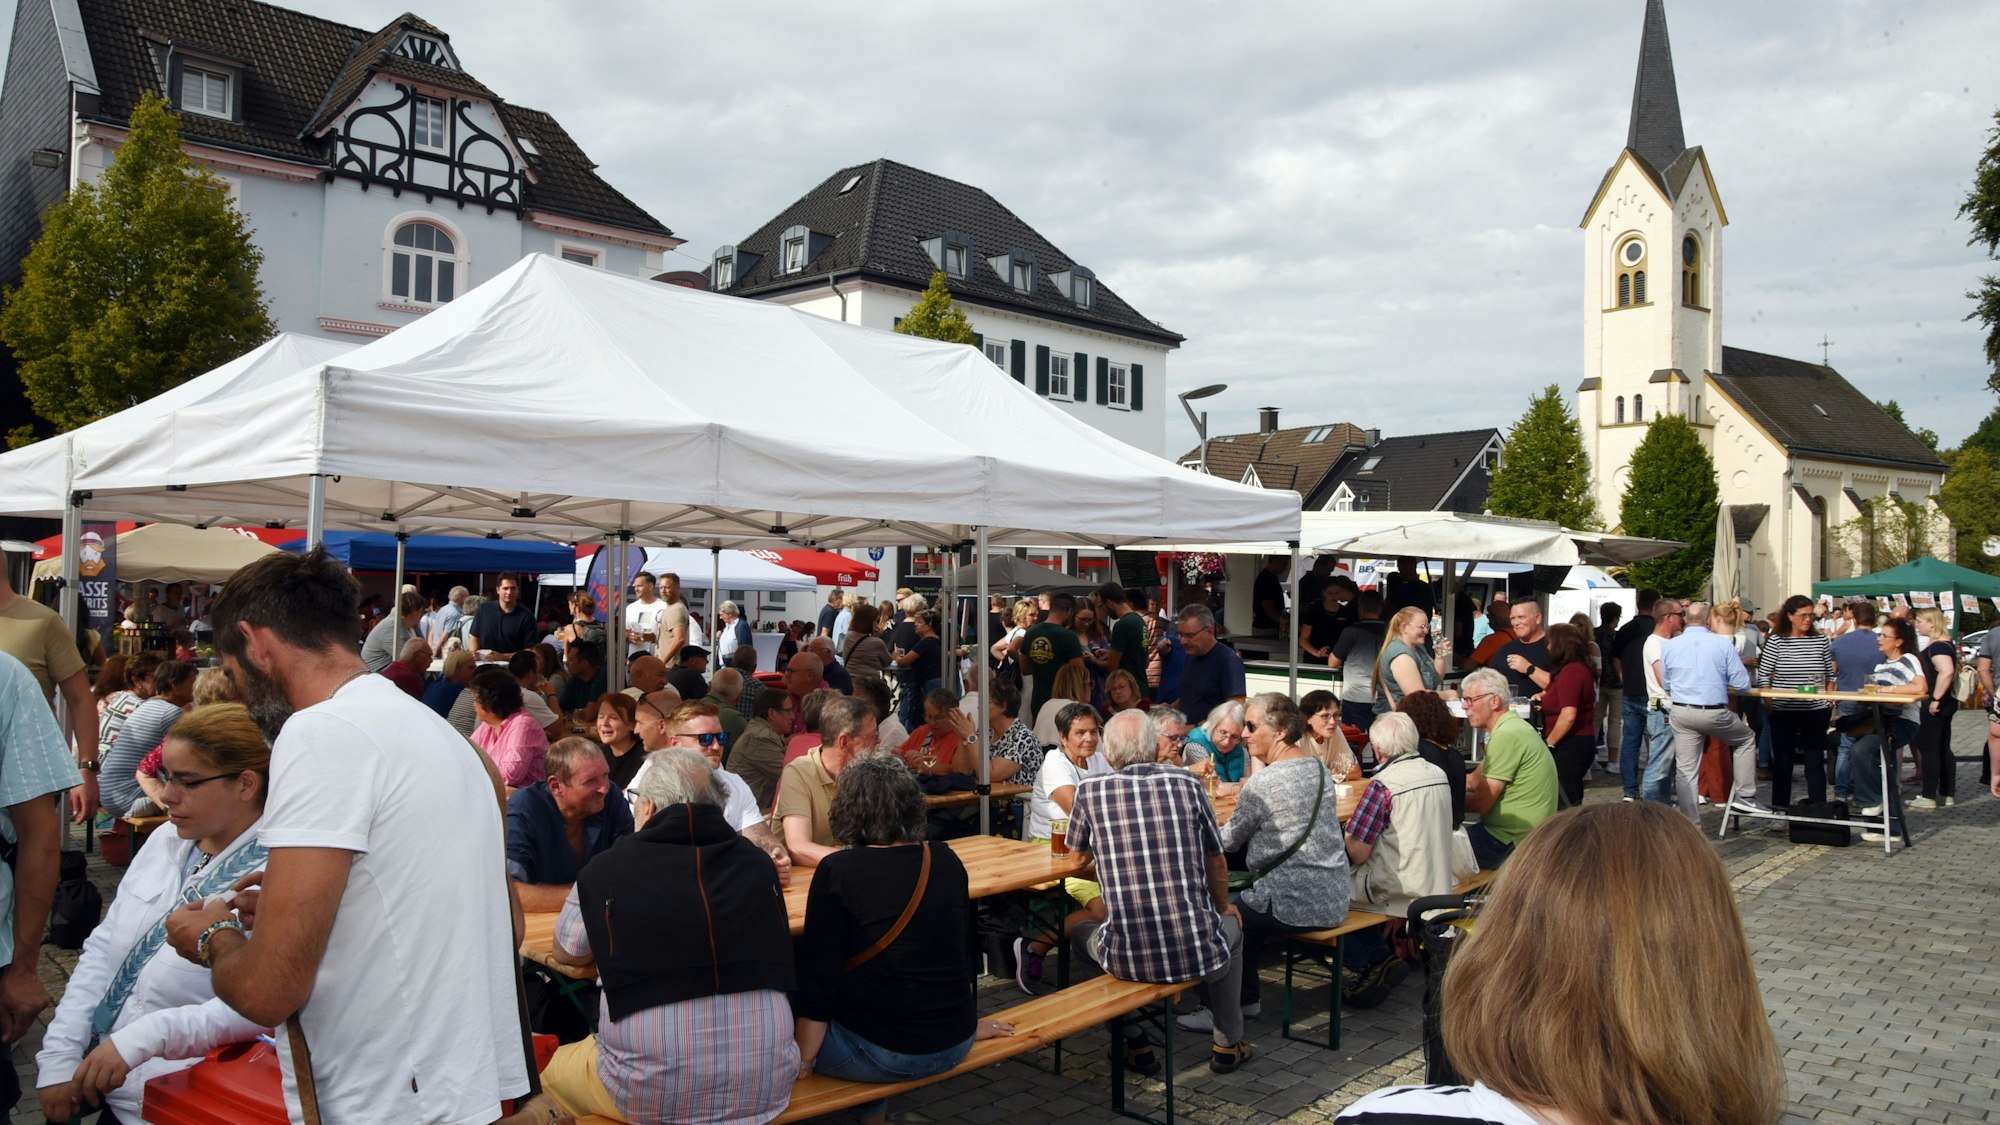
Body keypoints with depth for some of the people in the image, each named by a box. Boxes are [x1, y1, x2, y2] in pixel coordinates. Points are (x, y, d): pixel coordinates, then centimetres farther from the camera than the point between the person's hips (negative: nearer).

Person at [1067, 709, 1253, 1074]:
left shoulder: (1090, 790, -2)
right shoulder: (1187, 783, 0)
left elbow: (1078, 858, 17)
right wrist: (1223, 907, 33)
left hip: (1126, 959, -1)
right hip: (1198, 954, 1)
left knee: (1081, 933, 32)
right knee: (1232, 927, 35)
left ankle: (1133, 1041, 31)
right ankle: (1227, 1044, 38)